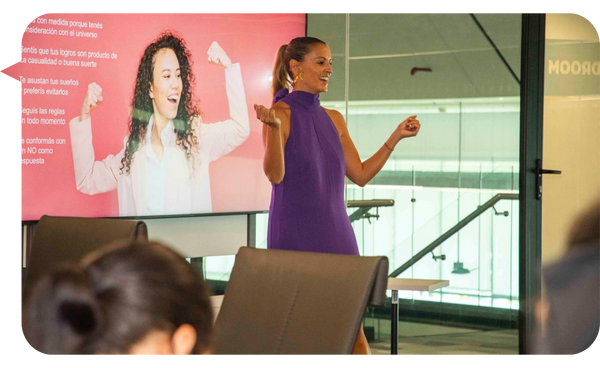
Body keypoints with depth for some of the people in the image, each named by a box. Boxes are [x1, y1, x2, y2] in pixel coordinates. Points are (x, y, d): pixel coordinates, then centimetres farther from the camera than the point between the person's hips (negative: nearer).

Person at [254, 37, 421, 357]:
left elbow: (360, 175, 14)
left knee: (353, 334, 2)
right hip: (294, 235, -6)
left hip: (336, 232, 6)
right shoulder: (281, 112, -6)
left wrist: (396, 137, 10)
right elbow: (275, 174, -17)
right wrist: (274, 128, -31)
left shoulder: (333, 119, 14)